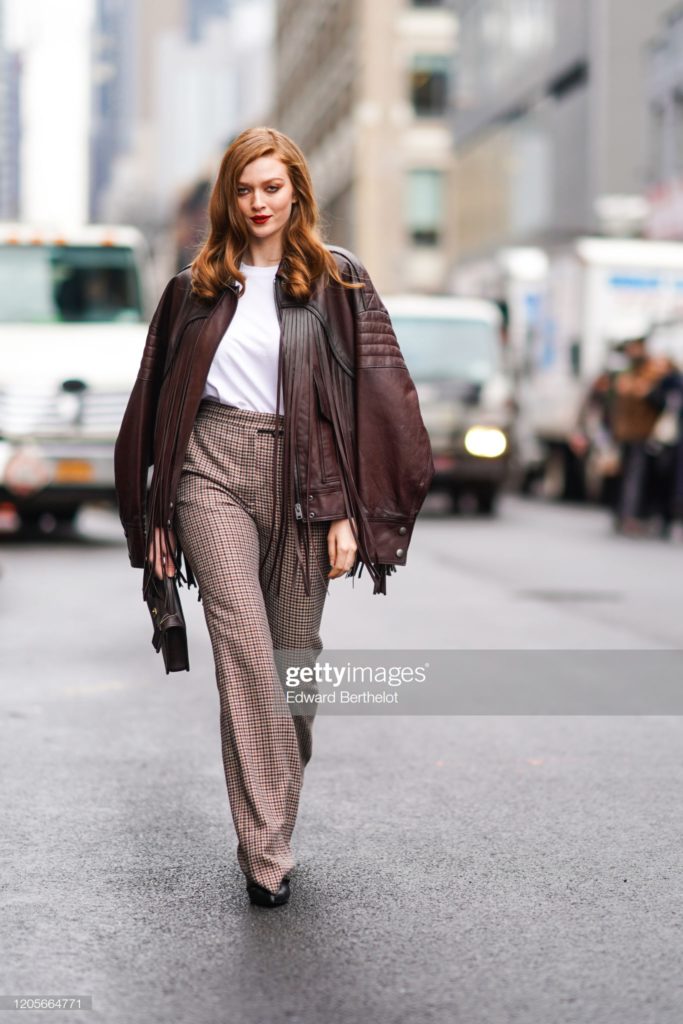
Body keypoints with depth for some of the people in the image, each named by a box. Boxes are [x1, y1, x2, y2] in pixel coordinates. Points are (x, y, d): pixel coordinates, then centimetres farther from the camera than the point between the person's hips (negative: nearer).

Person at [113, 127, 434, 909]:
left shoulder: (336, 280, 6)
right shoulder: (196, 286, 12)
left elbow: (374, 396, 2)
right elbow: (158, 400, 16)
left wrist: (347, 511, -6)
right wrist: (156, 516, 12)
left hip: (301, 473, 0)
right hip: (214, 469, 0)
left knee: (296, 654, 4)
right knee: (244, 644, -13)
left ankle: (275, 821, 21)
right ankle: (264, 851, -15)